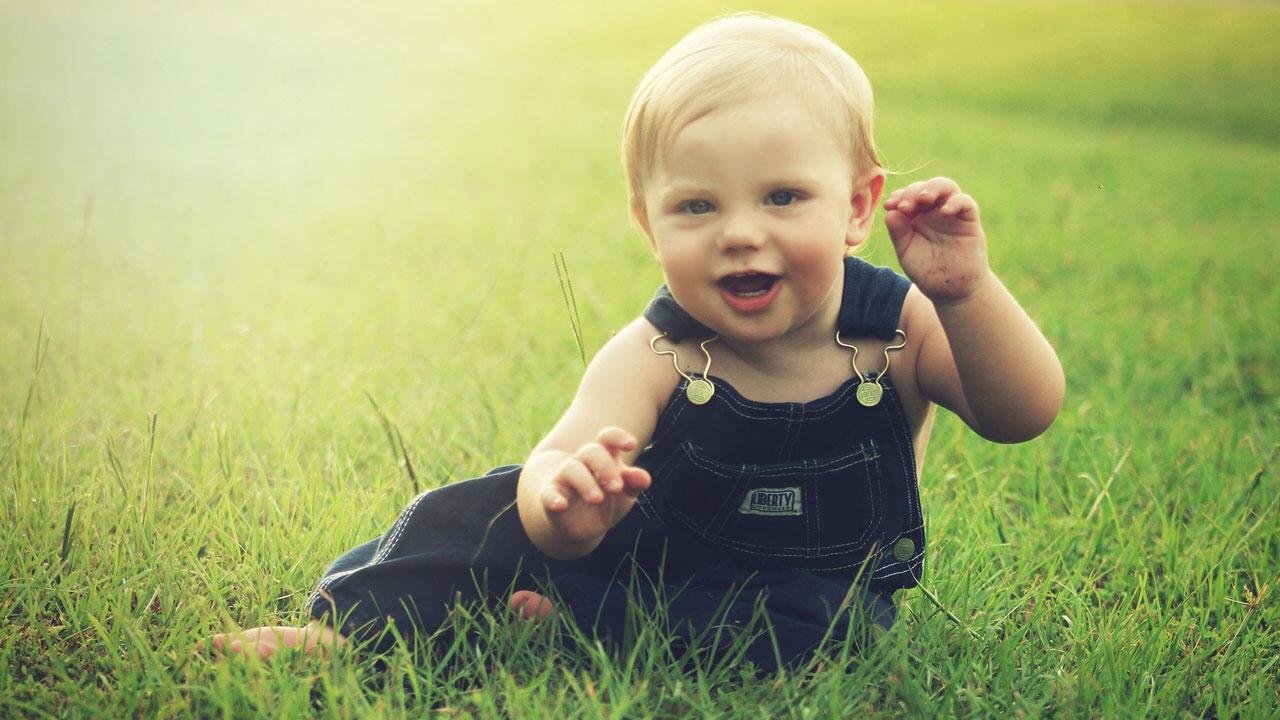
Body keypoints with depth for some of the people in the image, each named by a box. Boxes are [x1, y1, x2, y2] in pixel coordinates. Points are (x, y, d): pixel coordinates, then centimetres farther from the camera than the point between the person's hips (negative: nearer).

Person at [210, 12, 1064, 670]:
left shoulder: (901, 329, -15)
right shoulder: (654, 358, -19)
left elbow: (1026, 412, -25)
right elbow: (558, 460, -34)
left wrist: (965, 294, -42)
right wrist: (563, 501, -61)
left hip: (817, 585, 0)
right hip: (650, 554, 1)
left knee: (814, 618, -35)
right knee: (506, 507, -18)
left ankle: (575, 625, -26)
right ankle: (357, 626, -10)